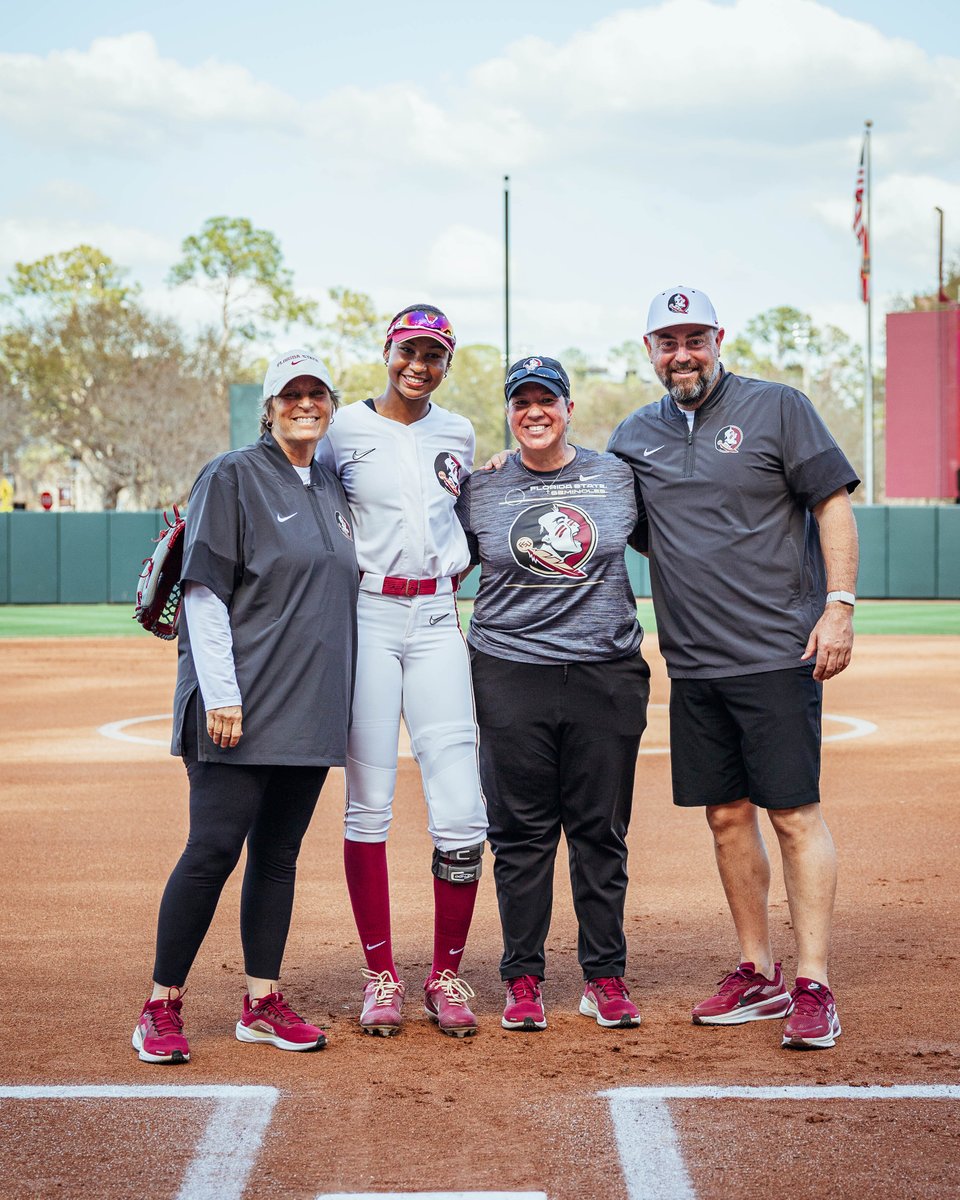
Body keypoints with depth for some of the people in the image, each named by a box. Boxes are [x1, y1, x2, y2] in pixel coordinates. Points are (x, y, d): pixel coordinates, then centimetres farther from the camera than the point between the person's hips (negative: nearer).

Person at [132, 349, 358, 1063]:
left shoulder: (333, 492, 16)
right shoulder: (231, 478, -4)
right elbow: (204, 593, -10)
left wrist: (339, 699, 14)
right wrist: (221, 694, -17)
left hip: (311, 709, 6)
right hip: (241, 708, -6)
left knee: (279, 854, 9)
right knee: (214, 849, -8)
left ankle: (263, 1004, 16)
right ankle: (162, 1006, 1)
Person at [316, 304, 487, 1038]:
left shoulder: (459, 434, 12)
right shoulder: (345, 429, 1)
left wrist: (454, 573, 9)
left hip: (437, 619, 3)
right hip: (367, 616, -3)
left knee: (461, 812, -5)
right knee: (369, 804, -1)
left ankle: (447, 974, 7)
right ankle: (382, 974, 10)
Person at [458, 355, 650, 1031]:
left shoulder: (618, 476, 7)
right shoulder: (480, 489, 6)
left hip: (608, 676, 1)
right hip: (512, 675, 0)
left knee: (602, 832, 5)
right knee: (521, 833, 2)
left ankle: (606, 977, 14)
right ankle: (523, 980, 12)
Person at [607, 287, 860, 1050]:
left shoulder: (778, 408, -1)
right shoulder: (634, 436, 13)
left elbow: (833, 502, -3)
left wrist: (839, 604, -12)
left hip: (778, 654, -5)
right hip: (693, 666, 5)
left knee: (795, 814, -7)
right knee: (727, 815, 9)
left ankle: (813, 987, -5)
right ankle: (759, 976, 20)